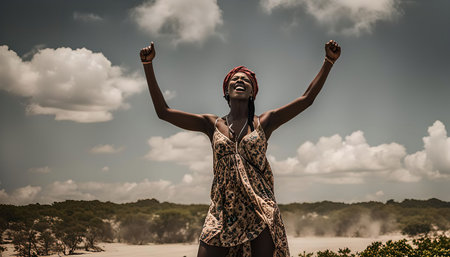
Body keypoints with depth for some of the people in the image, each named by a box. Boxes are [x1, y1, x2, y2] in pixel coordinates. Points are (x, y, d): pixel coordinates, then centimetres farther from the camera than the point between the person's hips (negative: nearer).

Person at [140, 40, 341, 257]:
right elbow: (163, 111, 10)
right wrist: (148, 64, 6)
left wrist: (329, 61, 2)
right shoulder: (212, 124, 12)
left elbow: (306, 99, 8)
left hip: (260, 211, -1)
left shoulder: (264, 123, 10)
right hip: (222, 212, 1)